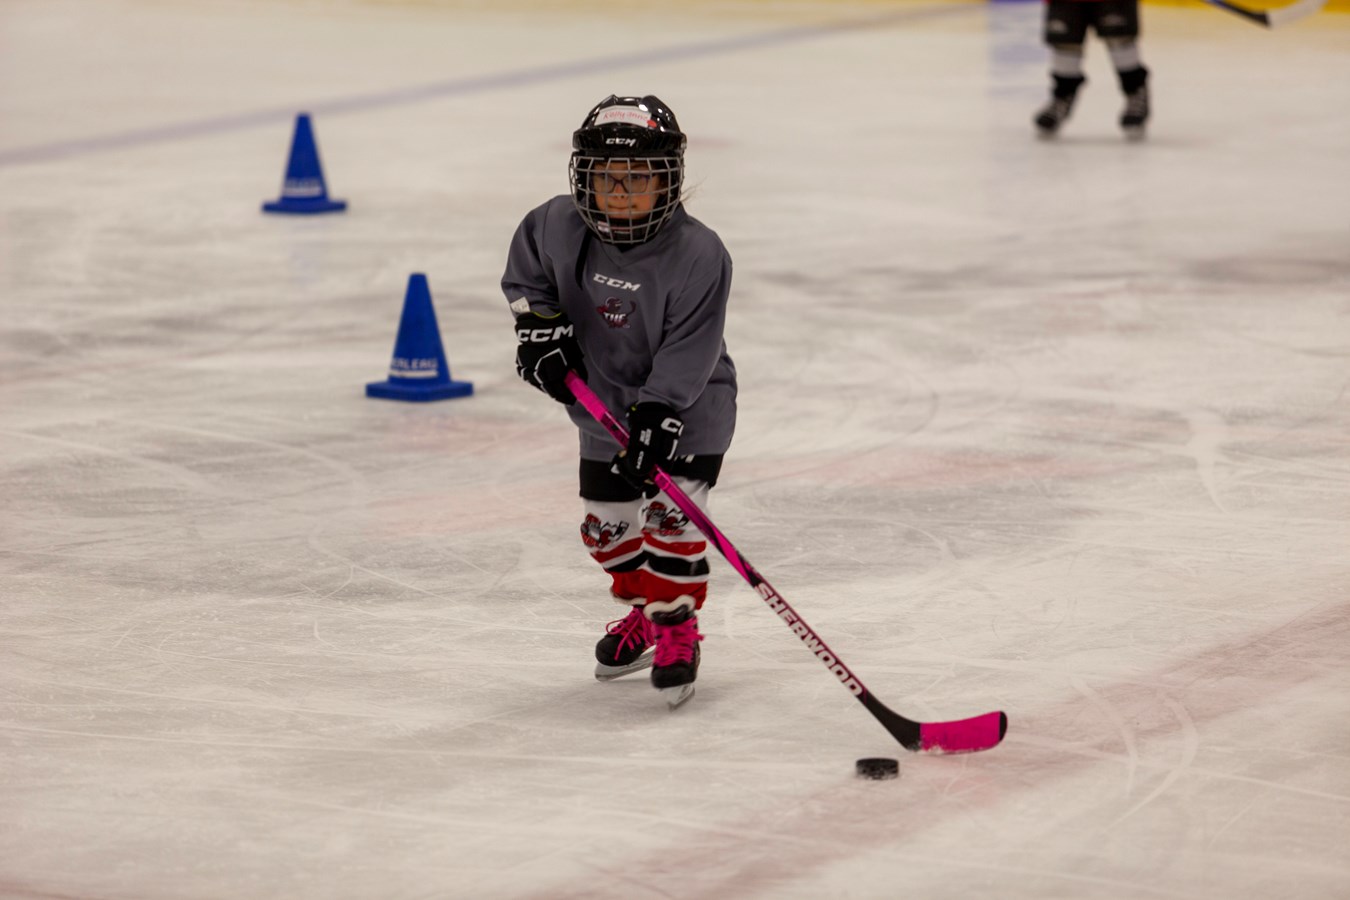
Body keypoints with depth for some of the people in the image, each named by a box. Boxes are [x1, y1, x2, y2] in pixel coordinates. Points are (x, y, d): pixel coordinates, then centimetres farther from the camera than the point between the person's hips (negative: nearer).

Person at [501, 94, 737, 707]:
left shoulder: (698, 256, -26)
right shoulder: (560, 226, -15)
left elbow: (685, 361, -27)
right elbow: (527, 266, 9)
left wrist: (652, 424, -32)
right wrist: (539, 323, -5)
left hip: (685, 407, -5)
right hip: (603, 402, 5)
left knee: (670, 513, -16)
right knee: (605, 521, 11)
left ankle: (676, 628, 0)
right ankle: (643, 612, 35)